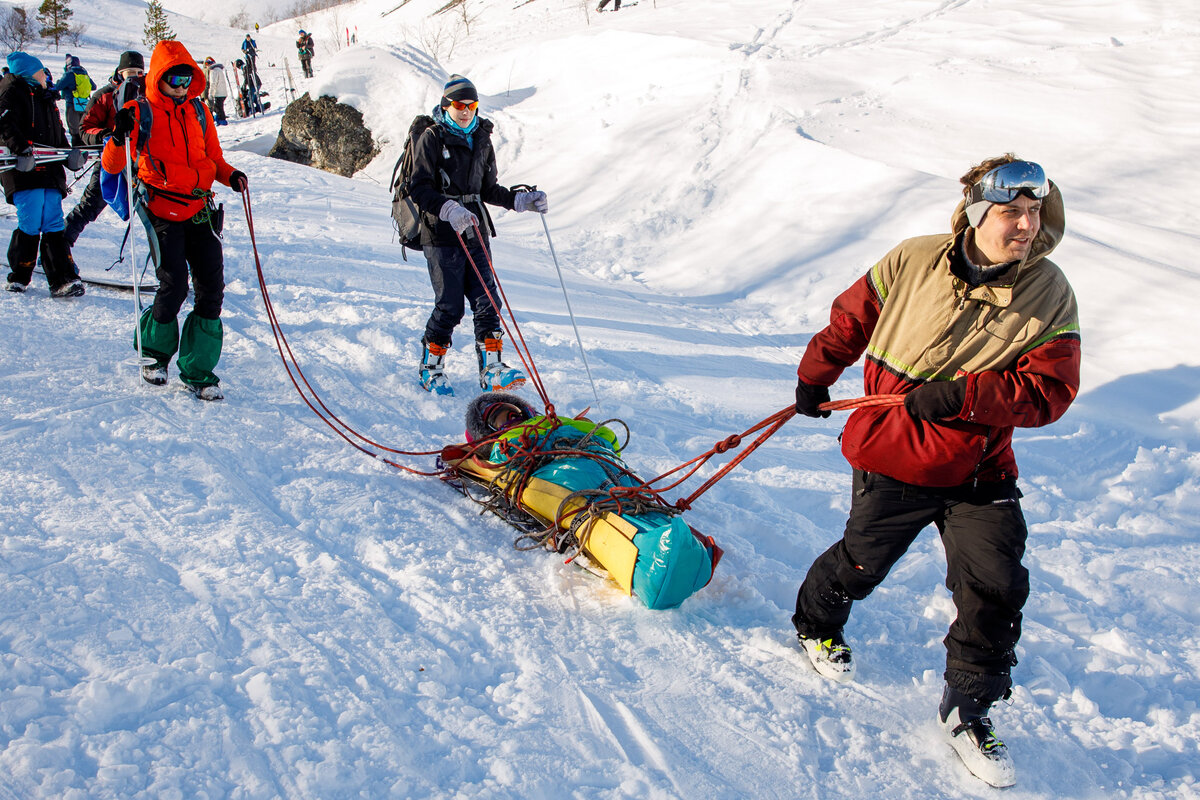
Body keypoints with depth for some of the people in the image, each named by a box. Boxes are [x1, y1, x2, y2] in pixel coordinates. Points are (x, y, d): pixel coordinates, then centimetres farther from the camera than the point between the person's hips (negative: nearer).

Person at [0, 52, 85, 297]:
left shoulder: (46, 98, 26)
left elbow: (58, 134, 28)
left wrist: (70, 155, 11)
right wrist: (21, 148, -29)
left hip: (50, 172, 7)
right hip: (25, 173, -7)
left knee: (53, 226, 0)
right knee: (30, 225, -10)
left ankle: (63, 280, -5)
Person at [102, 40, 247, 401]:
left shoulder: (199, 111, 12)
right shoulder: (141, 113, -1)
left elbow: (213, 159, 19)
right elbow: (112, 166, -5)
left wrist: (231, 176, -3)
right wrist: (119, 138, -25)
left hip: (200, 209, 4)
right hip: (162, 211, -4)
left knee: (211, 287, -4)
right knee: (174, 285, -13)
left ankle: (198, 372, 5)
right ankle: (154, 353, 15)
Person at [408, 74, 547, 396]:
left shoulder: (481, 139, 13)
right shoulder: (432, 138, -5)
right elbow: (421, 190, -11)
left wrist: (522, 200, 8)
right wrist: (450, 210, -26)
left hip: (475, 232, 6)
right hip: (441, 234, -6)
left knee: (487, 301, -1)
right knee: (450, 305, -5)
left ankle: (492, 369, 3)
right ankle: (431, 369, 12)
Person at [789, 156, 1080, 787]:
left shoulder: (1050, 296, -8)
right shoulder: (912, 263, -10)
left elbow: (1050, 391, -13)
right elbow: (849, 320, 6)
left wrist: (961, 394, -25)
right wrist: (814, 378, 18)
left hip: (980, 470, 1)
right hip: (892, 455, -1)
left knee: (996, 587, -4)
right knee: (862, 562, 13)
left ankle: (967, 709, 16)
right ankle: (816, 621, 47)